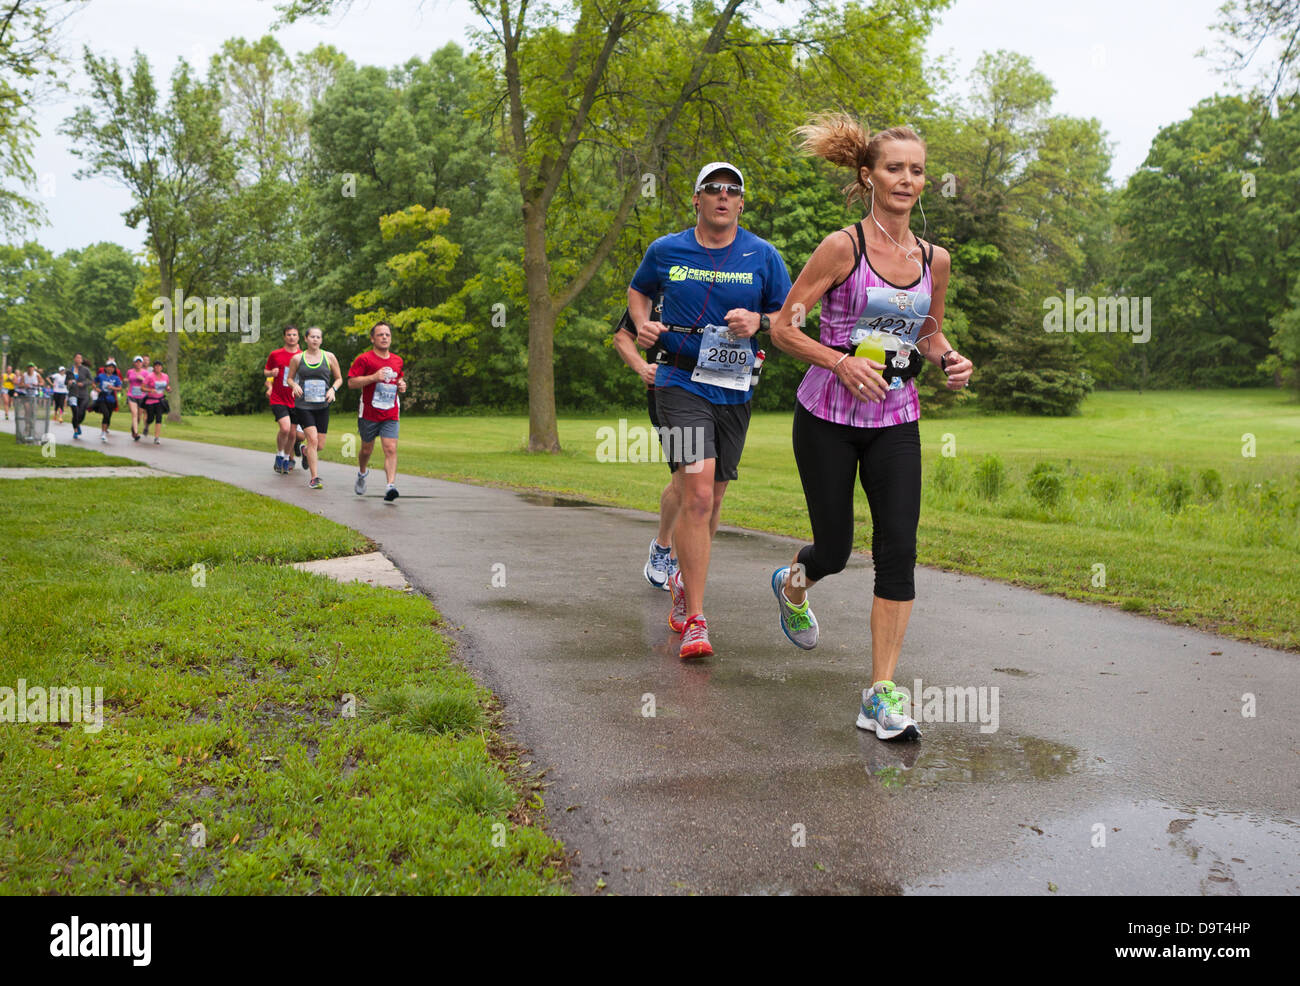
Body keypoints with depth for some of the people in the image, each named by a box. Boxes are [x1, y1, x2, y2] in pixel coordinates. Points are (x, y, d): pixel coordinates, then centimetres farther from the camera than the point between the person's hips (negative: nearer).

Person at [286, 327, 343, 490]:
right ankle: (314, 478, -12)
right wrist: (295, 385, -8)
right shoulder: (297, 358, 4)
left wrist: (333, 389, -8)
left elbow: (339, 378, 12)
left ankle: (305, 450, 41)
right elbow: (290, 378, 14)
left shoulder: (329, 357, 5)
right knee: (313, 439, -18)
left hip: (322, 406, 2)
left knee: (320, 446, 3)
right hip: (303, 405, -2)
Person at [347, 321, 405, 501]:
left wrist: (402, 386, 5)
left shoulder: (397, 361, 10)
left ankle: (391, 485, -22)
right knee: (367, 448, 14)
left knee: (391, 449, -14)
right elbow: (351, 382, -11)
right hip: (368, 413, -2)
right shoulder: (364, 359, -6)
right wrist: (373, 377, -23)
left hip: (390, 414, 2)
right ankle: (362, 473, 44)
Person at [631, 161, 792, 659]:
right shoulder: (665, 250, 4)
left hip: (734, 390, 3)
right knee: (697, 494, -18)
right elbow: (638, 291, 22)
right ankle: (695, 620, -13)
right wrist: (643, 323, 1)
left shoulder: (763, 256, 3)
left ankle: (685, 579, 41)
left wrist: (758, 322, -12)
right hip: (681, 383, -3)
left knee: (711, 497, 13)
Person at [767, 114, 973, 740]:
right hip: (829, 417, -3)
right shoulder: (842, 247, -9)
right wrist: (841, 362, -21)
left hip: (896, 421, 3)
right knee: (833, 550, 7)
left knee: (898, 551, -9)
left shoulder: (935, 259, 5)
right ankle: (792, 583, 46)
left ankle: (881, 695, -2)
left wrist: (950, 360, -1)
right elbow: (782, 327, -7)